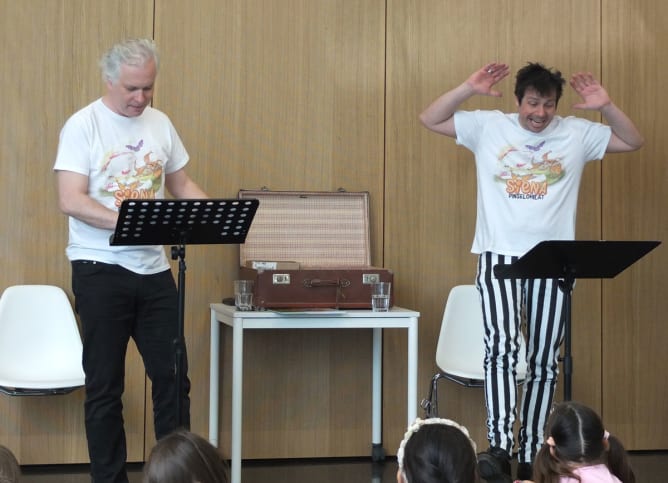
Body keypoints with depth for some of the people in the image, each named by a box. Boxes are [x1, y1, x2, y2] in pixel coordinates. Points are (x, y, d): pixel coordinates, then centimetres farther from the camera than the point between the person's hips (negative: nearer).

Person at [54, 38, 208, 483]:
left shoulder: (161, 125, 8)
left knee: (172, 376, 8)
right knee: (105, 384, 4)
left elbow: (181, 185, 16)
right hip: (100, 268, -5)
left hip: (154, 268, 5)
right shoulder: (83, 126, -9)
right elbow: (71, 200, -17)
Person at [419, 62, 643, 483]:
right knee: (502, 345, -22)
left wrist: (607, 106, -6)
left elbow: (634, 141, 9)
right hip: (500, 255, -2)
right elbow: (430, 120, 4)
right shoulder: (488, 126, 4)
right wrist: (468, 89, -10)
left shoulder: (576, 133, 7)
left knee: (544, 362, 5)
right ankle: (500, 447, -27)